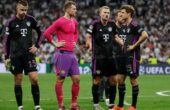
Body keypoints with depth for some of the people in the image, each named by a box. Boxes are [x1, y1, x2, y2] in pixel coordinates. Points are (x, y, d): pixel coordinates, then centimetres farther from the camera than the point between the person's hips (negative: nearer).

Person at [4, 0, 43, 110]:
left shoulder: (31, 20, 1)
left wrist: (37, 45, 0)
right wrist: (7, 57, 1)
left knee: (34, 79, -8)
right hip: (16, 56, -1)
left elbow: (40, 33, 14)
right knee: (18, 81, 2)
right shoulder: (11, 22, -4)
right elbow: (7, 40, 3)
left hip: (29, 54, 1)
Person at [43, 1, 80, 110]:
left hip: (72, 53, 8)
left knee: (77, 79, 4)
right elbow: (47, 33, -14)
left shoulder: (74, 22, 13)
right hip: (62, 53, -8)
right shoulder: (60, 21, -10)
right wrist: (55, 44, -10)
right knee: (60, 79, -1)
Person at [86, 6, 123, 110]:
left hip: (110, 56, 5)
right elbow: (88, 36, -4)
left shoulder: (112, 24, 6)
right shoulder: (95, 24, -8)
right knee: (97, 80, -1)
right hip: (98, 57, -5)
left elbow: (115, 37, 19)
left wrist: (124, 44, 8)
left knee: (113, 80, 5)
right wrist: (90, 45, -21)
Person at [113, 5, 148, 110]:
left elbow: (145, 35, -25)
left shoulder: (134, 25, -13)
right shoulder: (123, 25, 12)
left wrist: (134, 45, -19)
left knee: (133, 79, -1)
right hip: (122, 56, 9)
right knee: (120, 79, 9)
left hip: (132, 55, -9)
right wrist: (117, 21, 10)